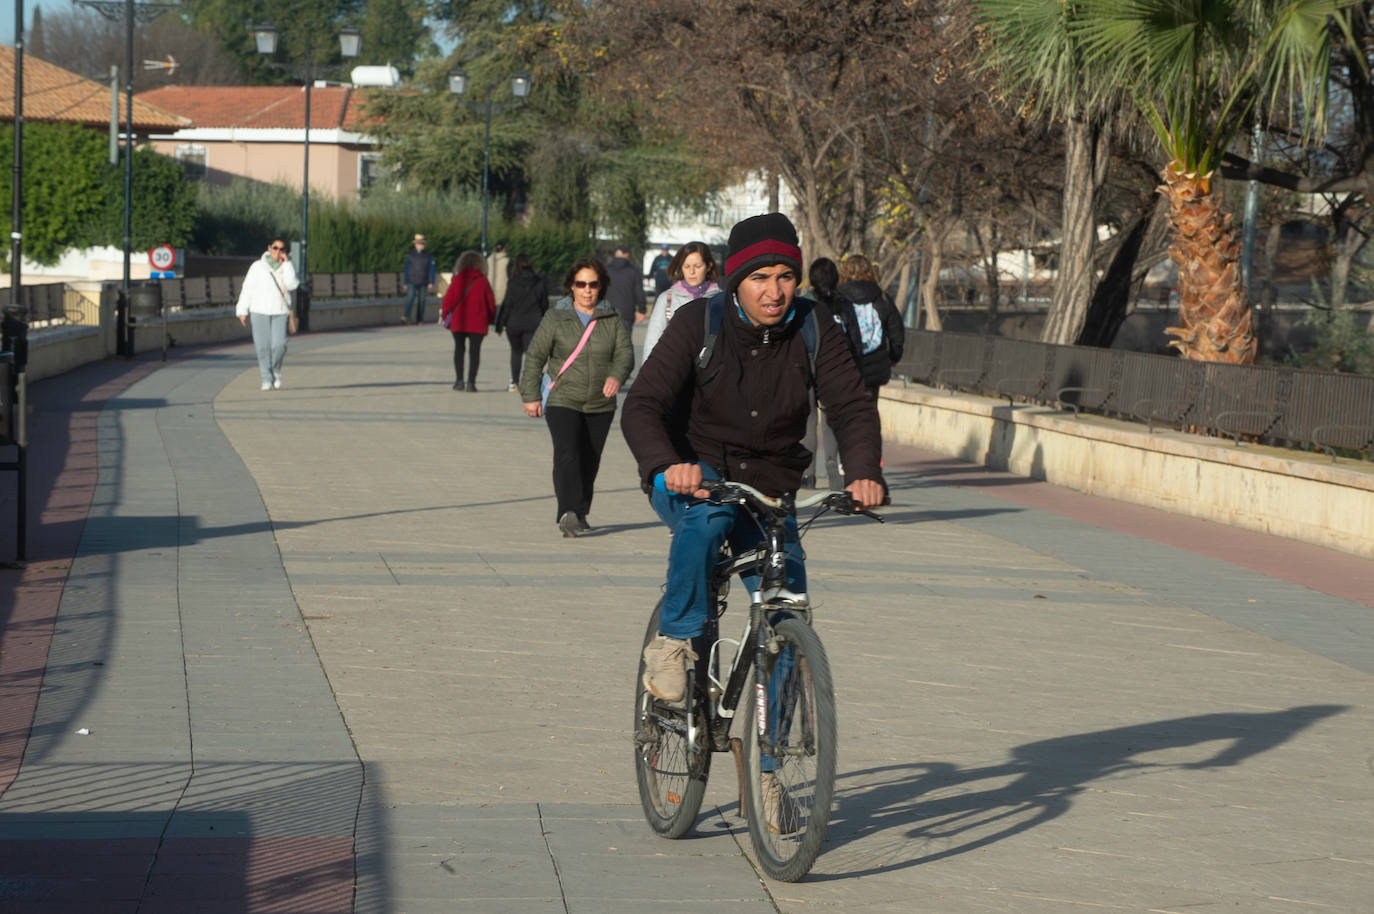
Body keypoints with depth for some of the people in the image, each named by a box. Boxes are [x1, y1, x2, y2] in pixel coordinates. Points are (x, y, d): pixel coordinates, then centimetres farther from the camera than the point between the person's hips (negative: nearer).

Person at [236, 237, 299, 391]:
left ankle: (275, 370, 15)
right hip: (260, 310, 0)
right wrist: (242, 311, 3)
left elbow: (291, 285, -8)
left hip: (280, 312, 0)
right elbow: (247, 289, 8)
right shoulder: (258, 266, 8)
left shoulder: (287, 267, 11)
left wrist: (286, 263, -6)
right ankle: (267, 379, 2)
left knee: (279, 345, -12)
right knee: (263, 346, -5)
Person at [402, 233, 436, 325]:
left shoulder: (428, 255, 5)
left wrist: (431, 283, -6)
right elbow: (407, 269, 11)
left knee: (421, 300, 1)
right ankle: (406, 317, -32)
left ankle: (419, 321, 10)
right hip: (412, 282, -1)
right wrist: (406, 282, 9)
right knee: (411, 298, -18)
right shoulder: (410, 255, 7)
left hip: (423, 283, 1)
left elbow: (431, 269, 3)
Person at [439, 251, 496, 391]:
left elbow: (449, 299, -1)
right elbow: (491, 302, 1)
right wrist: (490, 319, 12)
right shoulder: (482, 281, -3)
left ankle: (459, 380, 4)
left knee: (459, 348, 13)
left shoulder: (457, 280, -2)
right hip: (478, 324, -1)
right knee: (474, 351, 2)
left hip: (458, 322, 1)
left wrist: (444, 315, 11)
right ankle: (471, 382, -6)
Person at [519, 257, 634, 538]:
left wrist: (616, 376, -25)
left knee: (590, 462, 6)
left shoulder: (613, 320, 7)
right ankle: (569, 512, -30)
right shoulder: (555, 319, 3)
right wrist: (530, 395, -3)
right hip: (562, 402, -3)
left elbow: (625, 352, -4)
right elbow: (534, 357, 4)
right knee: (567, 455, -20)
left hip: (601, 406, 3)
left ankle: (579, 515, 20)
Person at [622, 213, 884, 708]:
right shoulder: (698, 324, -15)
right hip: (692, 477, -3)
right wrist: (668, 466, -45)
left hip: (768, 489, 3)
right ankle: (674, 641, -22)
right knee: (707, 515, -38)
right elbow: (641, 408, -23)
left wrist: (865, 474, -33)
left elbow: (852, 407, -12)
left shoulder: (813, 330, -7)